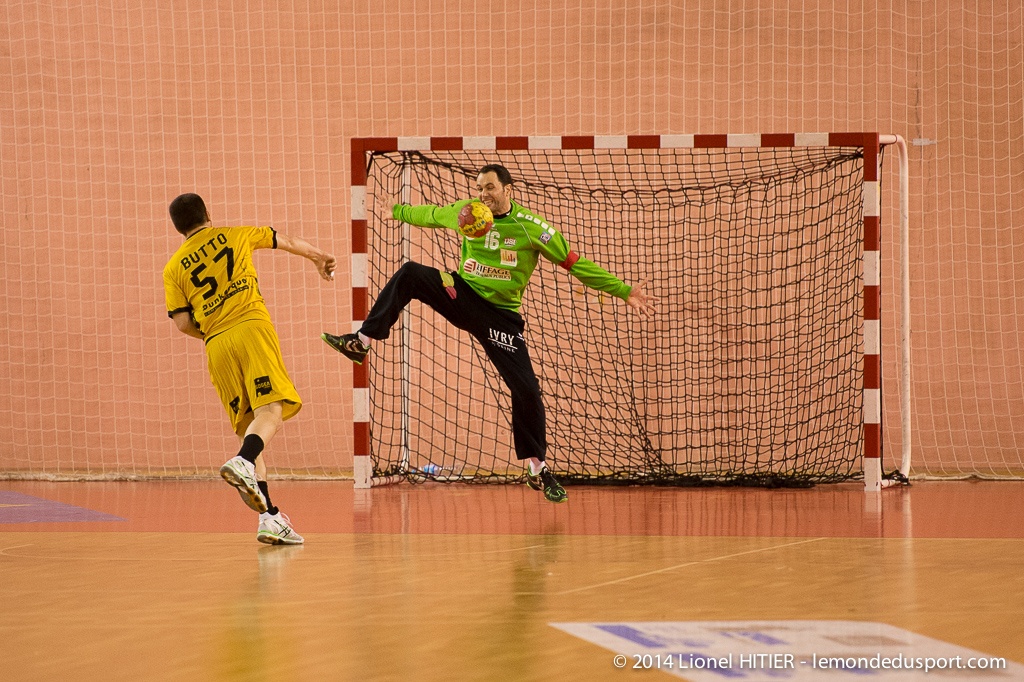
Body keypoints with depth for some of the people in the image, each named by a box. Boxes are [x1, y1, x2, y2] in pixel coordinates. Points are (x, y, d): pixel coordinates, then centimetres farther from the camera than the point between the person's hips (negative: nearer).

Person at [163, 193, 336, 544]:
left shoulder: (174, 268, 16)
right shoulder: (233, 235, 17)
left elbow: (183, 323, 7)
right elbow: (287, 241, 32)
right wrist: (318, 256, 50)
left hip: (216, 345, 3)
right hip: (252, 325, -3)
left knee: (250, 429, 7)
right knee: (270, 410, -16)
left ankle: (270, 516, -2)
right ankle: (243, 462, -47)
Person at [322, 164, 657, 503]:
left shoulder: (530, 227, -12)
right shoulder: (465, 211, -2)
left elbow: (575, 263, -9)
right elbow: (429, 214, 21)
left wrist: (625, 292, -13)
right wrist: (397, 211, 33)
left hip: (500, 316, -3)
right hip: (462, 296, 3)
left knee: (527, 390, -9)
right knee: (410, 274, -20)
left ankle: (537, 469, 7)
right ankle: (362, 341, -18)